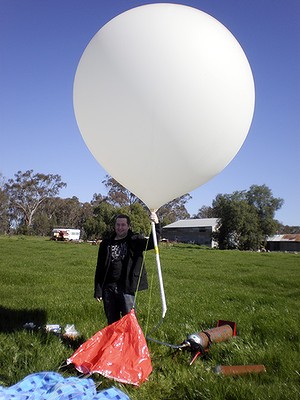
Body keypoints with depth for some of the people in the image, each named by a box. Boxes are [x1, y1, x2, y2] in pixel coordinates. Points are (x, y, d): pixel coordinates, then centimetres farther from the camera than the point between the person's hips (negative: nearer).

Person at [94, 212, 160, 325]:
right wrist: (98, 290, 6)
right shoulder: (106, 243, 9)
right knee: (112, 321, 16)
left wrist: (156, 224, -30)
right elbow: (99, 268, 10)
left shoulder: (135, 240, 1)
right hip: (109, 288, 3)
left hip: (127, 288, -3)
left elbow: (152, 244, -17)